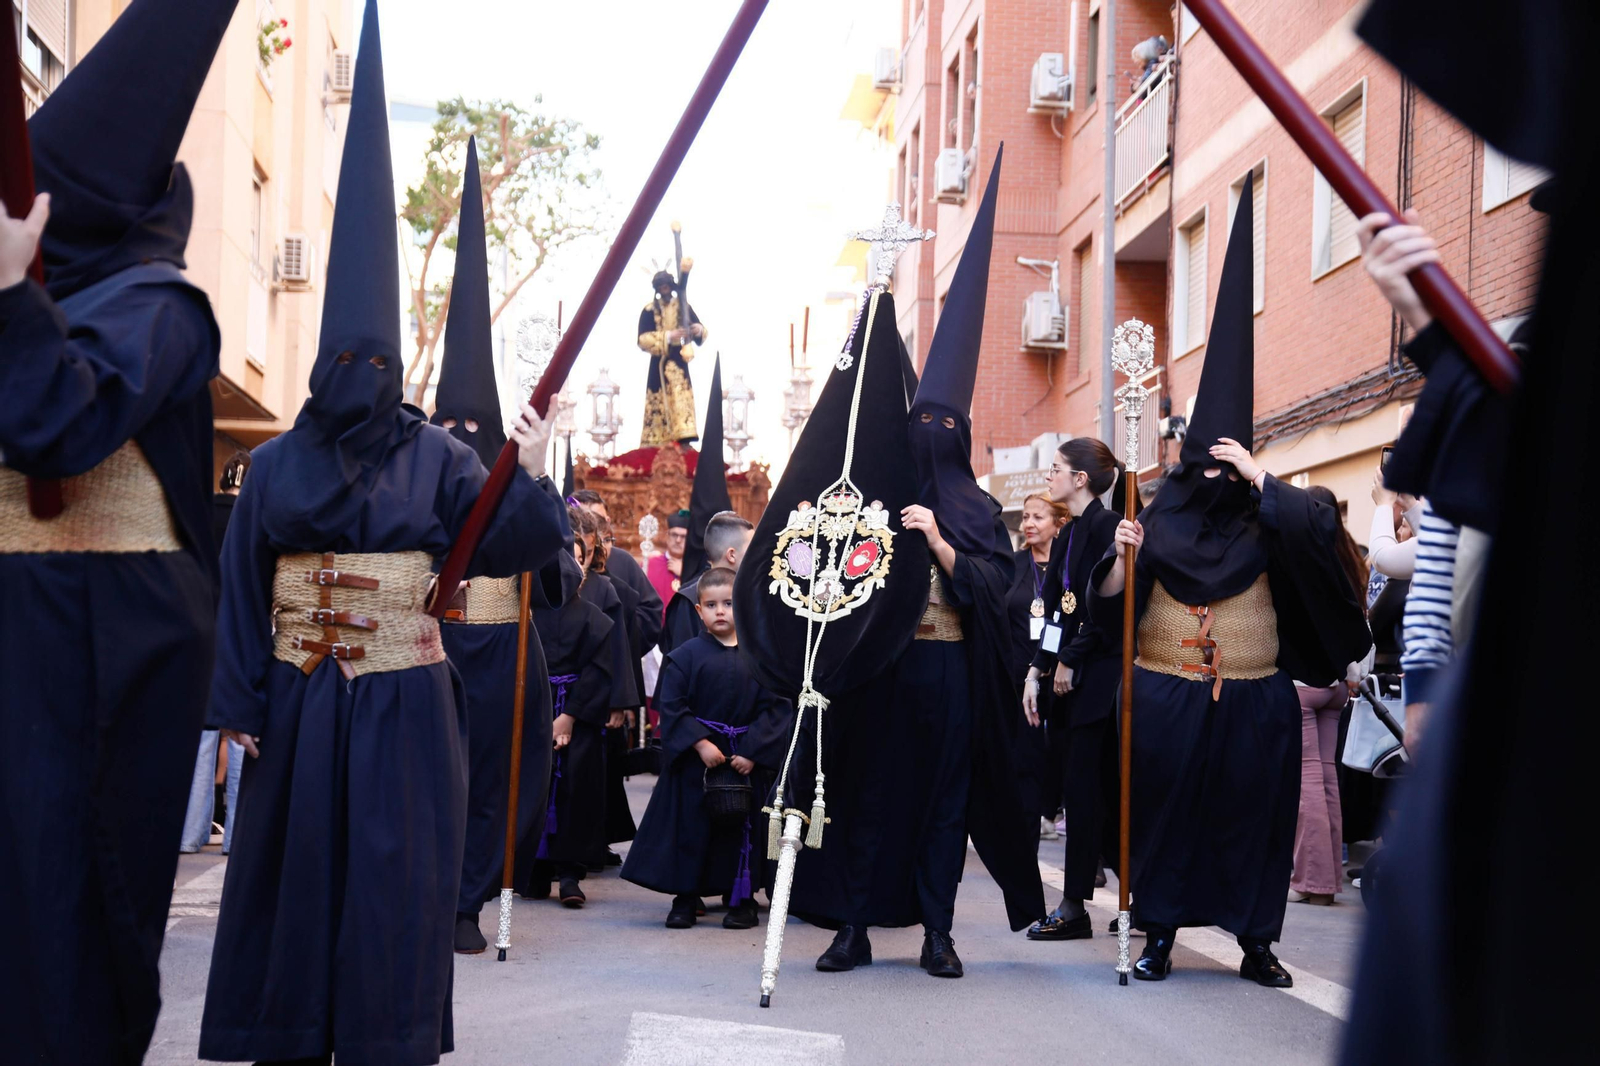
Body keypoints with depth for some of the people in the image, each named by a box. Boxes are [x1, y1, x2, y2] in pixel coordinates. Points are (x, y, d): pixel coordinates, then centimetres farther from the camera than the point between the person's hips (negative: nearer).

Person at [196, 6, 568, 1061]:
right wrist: (240, 703, 0)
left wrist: (533, 477, -21)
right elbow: (243, 587, 5)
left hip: (401, 705, -2)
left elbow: (504, 546, -4)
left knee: (392, 885, 0)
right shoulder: (277, 463, 6)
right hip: (298, 700, 2)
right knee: (291, 871, 8)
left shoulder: (435, 456, 1)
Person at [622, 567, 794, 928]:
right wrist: (700, 743, -16)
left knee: (741, 829, 6)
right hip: (695, 762, -1)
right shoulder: (685, 656, -3)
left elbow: (774, 708, -2)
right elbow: (672, 707, -6)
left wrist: (752, 751, -11)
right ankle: (686, 899, 15)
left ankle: (742, 900, 18)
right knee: (689, 827, 3)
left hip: (747, 759, 1)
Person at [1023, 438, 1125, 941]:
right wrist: (1037, 671, 10)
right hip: (1070, 675, 9)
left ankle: (1074, 907, -1)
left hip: (1099, 673, -9)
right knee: (1104, 786, 9)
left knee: (1084, 786, -6)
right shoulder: (1069, 536, 16)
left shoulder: (1106, 526, -10)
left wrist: (1070, 661, -12)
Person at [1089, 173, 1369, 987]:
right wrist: (1122, 557, -19)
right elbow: (1109, 612, -1)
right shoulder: (1157, 522, 3)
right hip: (1166, 697, 0)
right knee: (1165, 808, 2)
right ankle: (1159, 935, 11)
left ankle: (1255, 941, 13)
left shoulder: (1265, 521, 4)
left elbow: (1321, 526, -18)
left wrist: (1257, 477, -18)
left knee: (1251, 813, 4)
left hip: (1252, 699, 1)